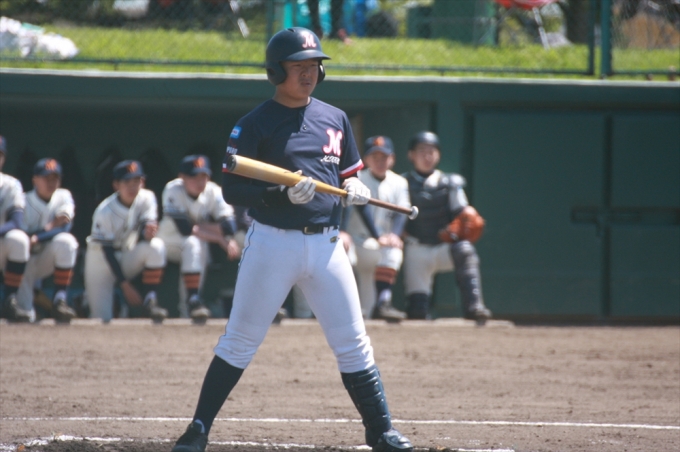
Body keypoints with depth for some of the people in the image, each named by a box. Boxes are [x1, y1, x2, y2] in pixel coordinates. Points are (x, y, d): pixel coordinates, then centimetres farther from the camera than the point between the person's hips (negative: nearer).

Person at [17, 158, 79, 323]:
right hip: (25, 260, -2)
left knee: (65, 241, -34)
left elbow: (65, 227, -19)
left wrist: (37, 238, -32)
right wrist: (48, 227, -28)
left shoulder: (63, 197, -4)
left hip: (47, 258, 2)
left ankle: (60, 300, -30)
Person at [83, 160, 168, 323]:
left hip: (127, 258, 3)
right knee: (102, 319, -9)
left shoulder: (146, 198, -12)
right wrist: (125, 285, -24)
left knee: (156, 246, -28)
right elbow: (108, 252, -21)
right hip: (102, 261, -3)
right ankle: (86, 300, 27)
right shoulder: (105, 212, -23)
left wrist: (148, 232, -42)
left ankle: (150, 301, -20)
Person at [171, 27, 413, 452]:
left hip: (326, 243, 4)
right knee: (239, 341, 0)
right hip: (273, 242, -4)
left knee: (353, 342, 3)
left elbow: (350, 172, 20)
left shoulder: (335, 119, 10)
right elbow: (232, 189, -8)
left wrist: (354, 187, -3)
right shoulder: (255, 124, -4)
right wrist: (283, 194, -21)